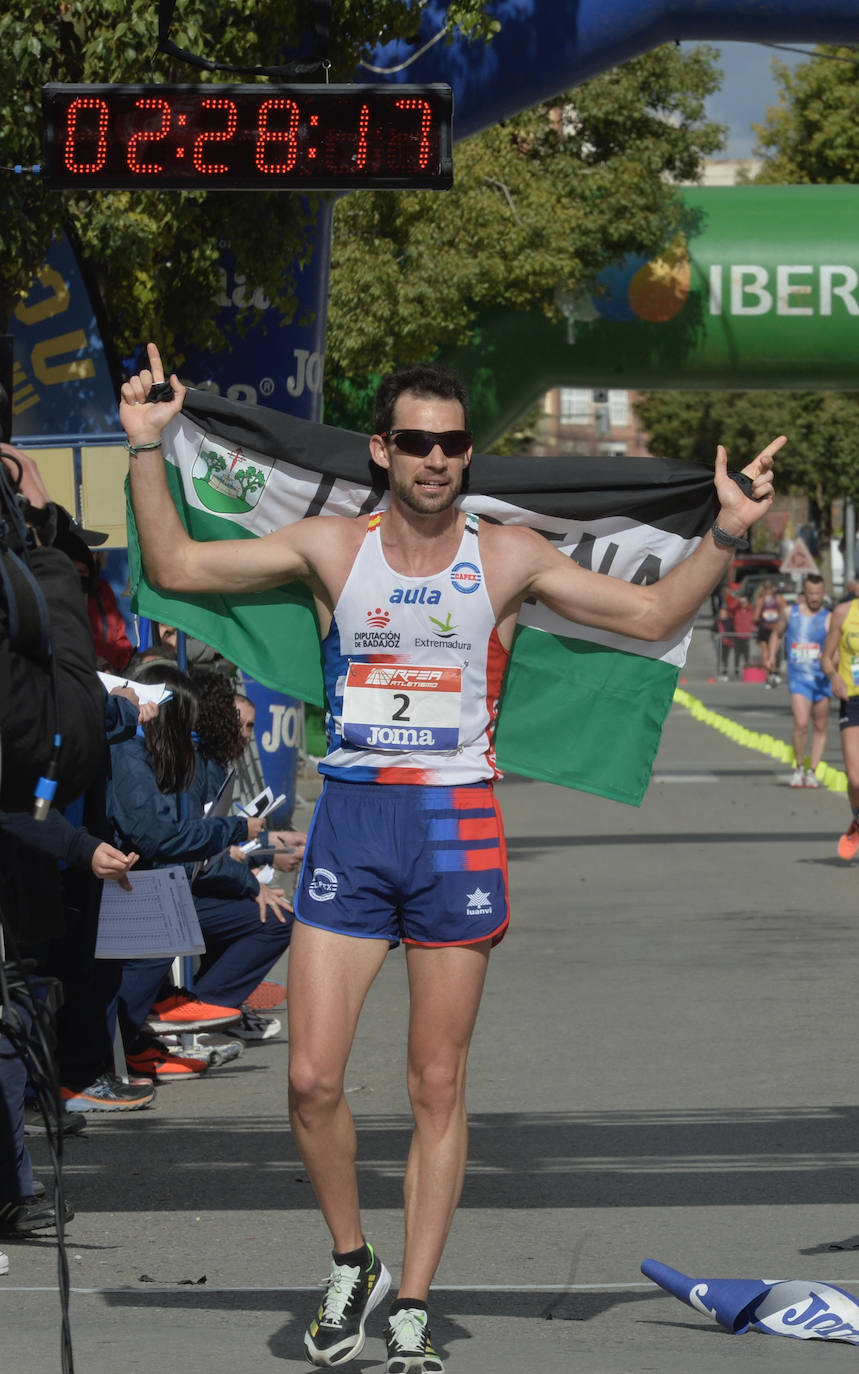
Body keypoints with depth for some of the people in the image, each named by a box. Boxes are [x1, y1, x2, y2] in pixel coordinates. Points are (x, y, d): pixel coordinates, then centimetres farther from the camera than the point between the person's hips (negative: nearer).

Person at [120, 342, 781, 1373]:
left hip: (456, 828, 0)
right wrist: (146, 449, -6)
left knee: (437, 1088, 2)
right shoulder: (332, 547, 4)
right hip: (348, 823, 1)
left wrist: (725, 536, -9)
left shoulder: (506, 557, 3)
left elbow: (651, 615, 4)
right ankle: (351, 1265, 18)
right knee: (311, 1081, -5)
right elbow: (175, 568, 3)